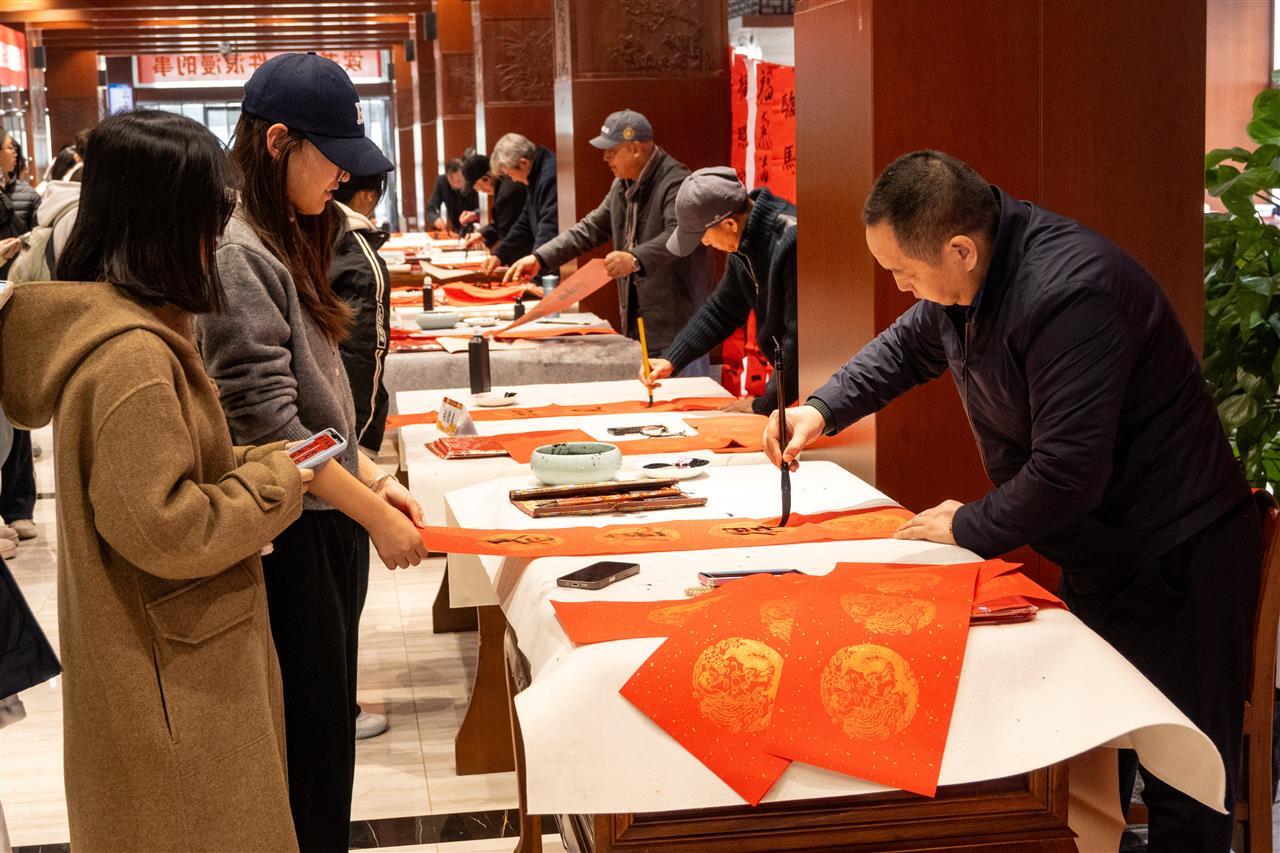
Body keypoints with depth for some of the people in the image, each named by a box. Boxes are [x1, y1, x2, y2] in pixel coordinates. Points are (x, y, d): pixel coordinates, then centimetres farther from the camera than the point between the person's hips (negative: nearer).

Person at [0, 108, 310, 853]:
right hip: (173, 680, -10)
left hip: (171, 655, 10)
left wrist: (258, 463, 4)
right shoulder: (132, 356, -27)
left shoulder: (114, 319, 5)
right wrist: (274, 484, -14)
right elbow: (162, 527, -27)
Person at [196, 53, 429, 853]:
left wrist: (371, 478, 6)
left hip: (328, 521, 9)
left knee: (331, 721, 17)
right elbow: (266, 425, -22)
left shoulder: (287, 242, 11)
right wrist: (374, 514, -16)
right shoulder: (235, 254, -19)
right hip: (286, 539, -9)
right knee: (308, 741, 3)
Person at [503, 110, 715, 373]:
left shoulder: (675, 182, -15)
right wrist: (540, 258, 11)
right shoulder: (622, 186, 15)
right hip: (637, 323, 9)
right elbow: (590, 228, 20)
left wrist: (636, 260, -44)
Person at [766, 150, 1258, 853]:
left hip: (1172, 558, -9)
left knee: (1182, 788, 0)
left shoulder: (1072, 292, -31)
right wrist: (821, 411, 6)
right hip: (1095, 554, 9)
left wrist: (969, 528, -14)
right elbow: (906, 346, 20)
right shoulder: (966, 275, -2)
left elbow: (1066, 473, -31)